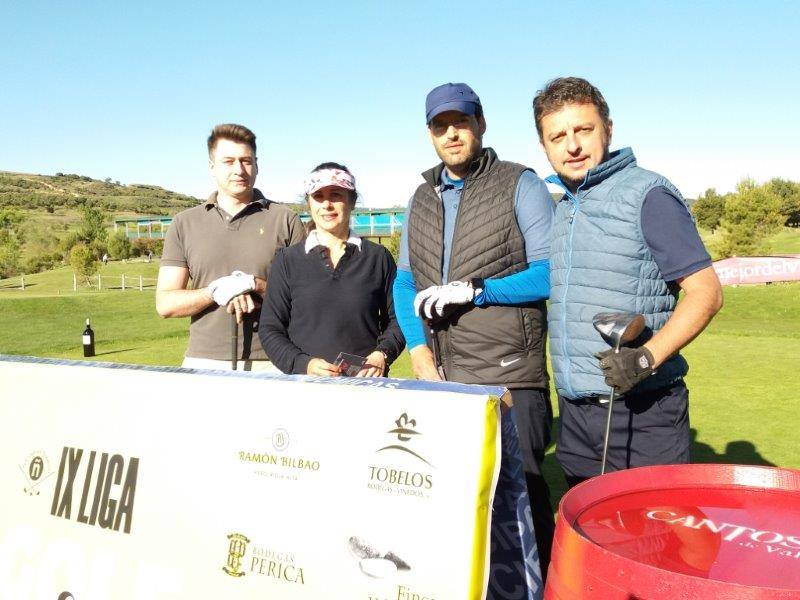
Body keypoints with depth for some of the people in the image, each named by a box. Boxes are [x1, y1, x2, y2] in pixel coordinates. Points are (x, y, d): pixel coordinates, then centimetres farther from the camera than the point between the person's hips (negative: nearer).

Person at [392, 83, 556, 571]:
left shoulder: (521, 185, -2)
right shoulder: (423, 198, 15)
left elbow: (550, 273, -9)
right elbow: (405, 280, 13)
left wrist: (475, 289, -16)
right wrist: (418, 347, -1)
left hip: (509, 375, -5)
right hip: (440, 375, 6)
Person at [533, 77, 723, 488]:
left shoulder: (646, 195, -9)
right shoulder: (562, 208, 13)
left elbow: (706, 292, -13)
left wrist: (646, 358, -24)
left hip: (642, 412, -6)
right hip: (575, 412, 7)